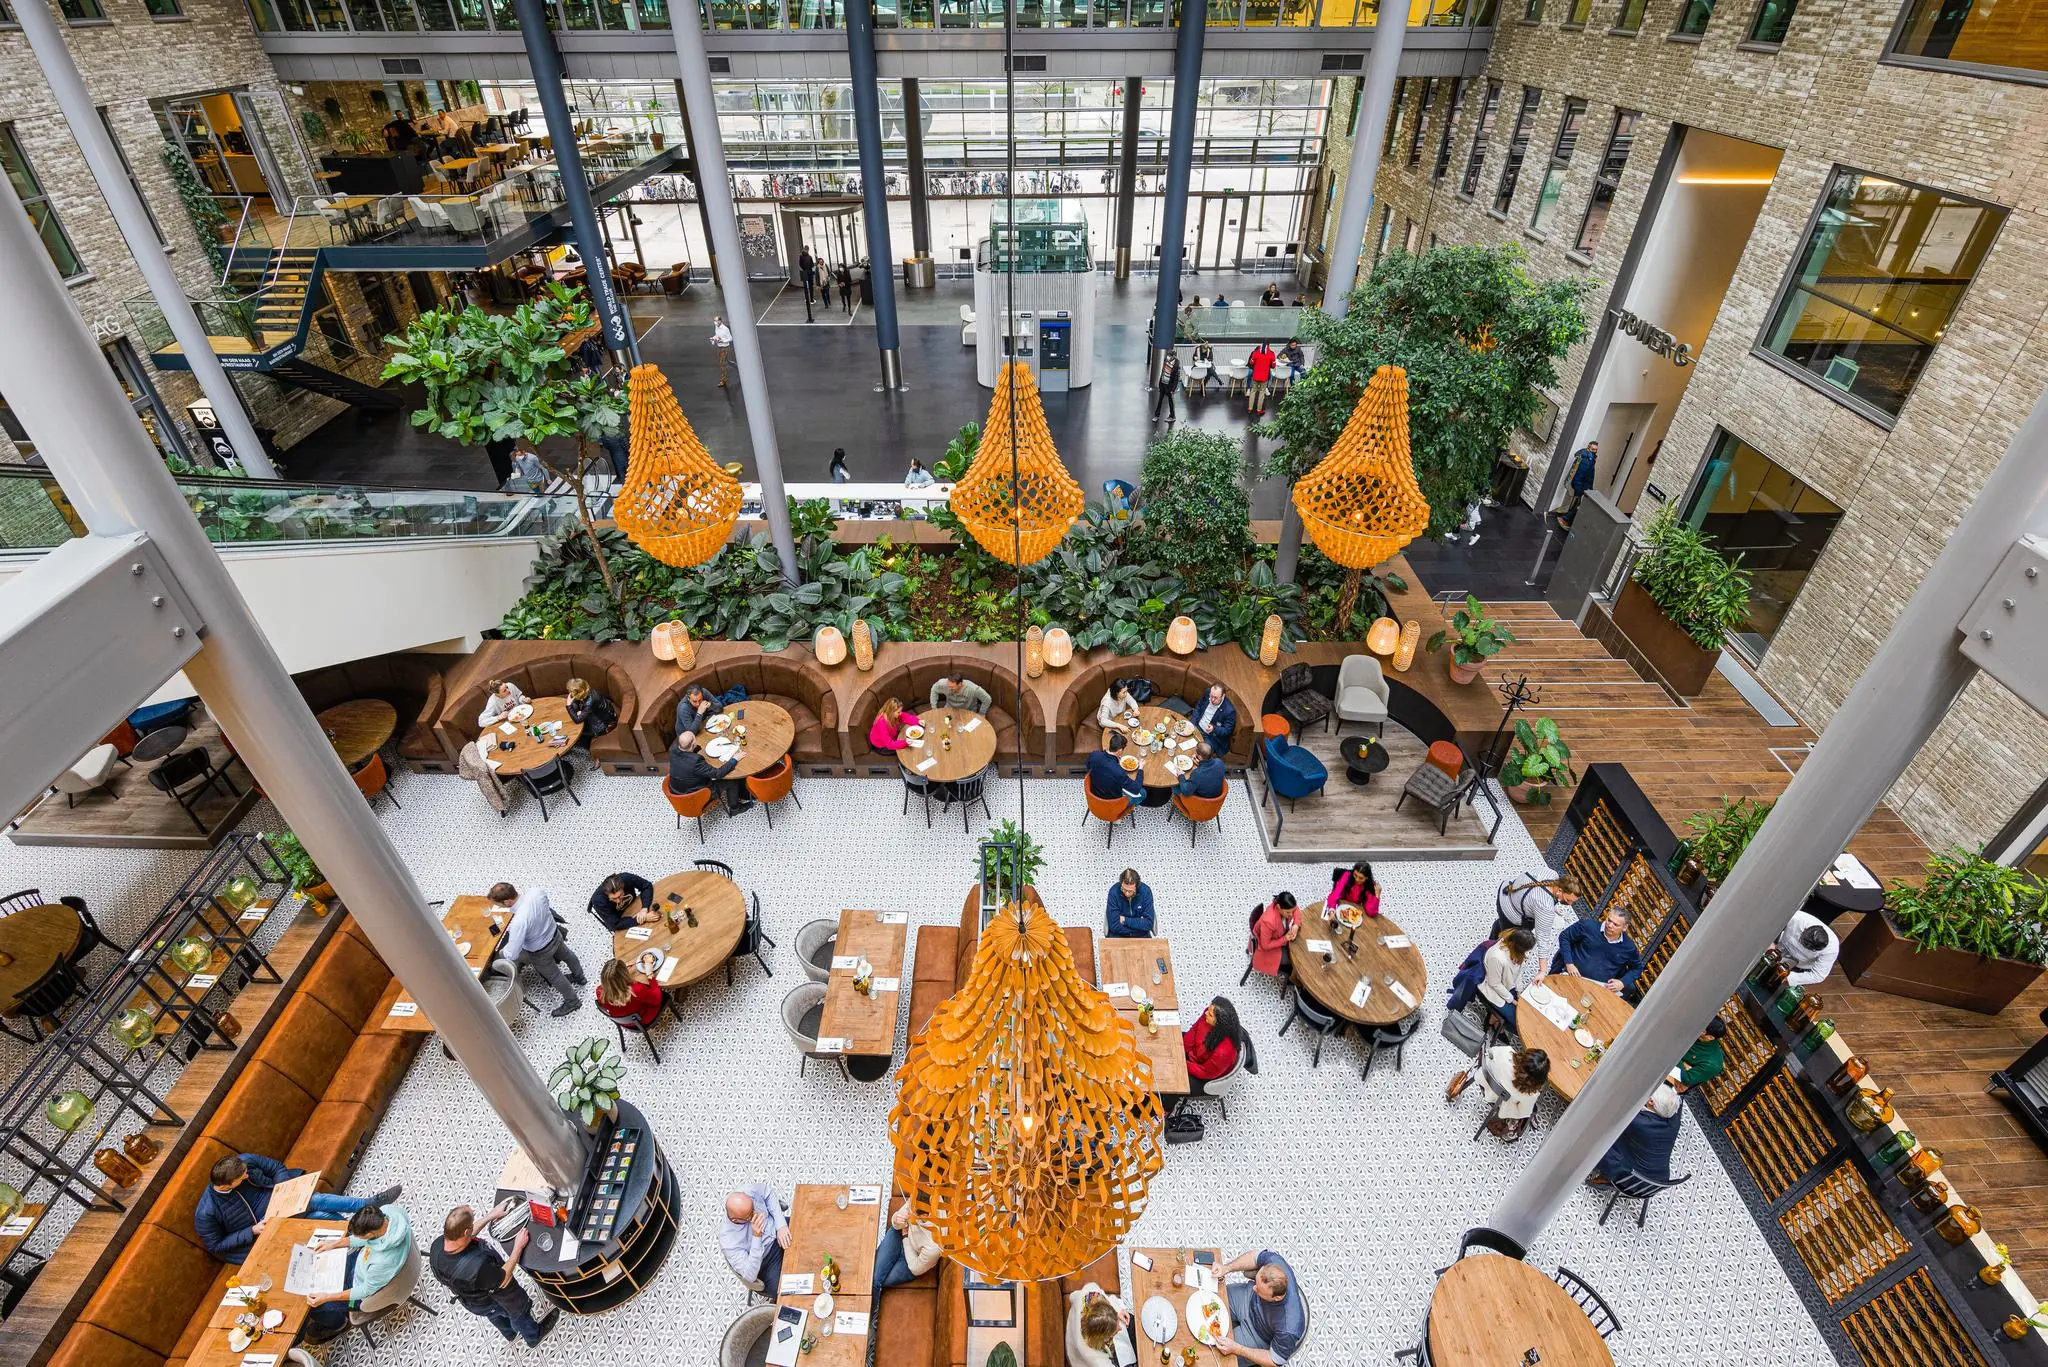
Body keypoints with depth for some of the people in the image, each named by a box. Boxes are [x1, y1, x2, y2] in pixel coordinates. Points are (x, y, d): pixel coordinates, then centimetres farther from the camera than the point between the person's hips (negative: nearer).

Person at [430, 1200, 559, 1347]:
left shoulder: (437, 1245, -31)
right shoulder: (477, 1266, -49)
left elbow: (462, 1237, -7)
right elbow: (503, 1280, -29)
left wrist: (491, 1216, -4)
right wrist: (518, 1246, -22)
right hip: (495, 1300, -5)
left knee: (494, 1315, 37)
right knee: (518, 1313, 28)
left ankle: (511, 1333, 66)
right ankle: (534, 1336, 57)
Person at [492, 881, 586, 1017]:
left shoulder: (518, 922, -44)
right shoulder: (537, 892, -27)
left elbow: (512, 955, -34)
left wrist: (503, 951, -9)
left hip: (540, 952, -6)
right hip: (555, 934, 6)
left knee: (554, 976, 22)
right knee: (566, 954, 34)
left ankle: (572, 1001, 46)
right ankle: (579, 977, 63)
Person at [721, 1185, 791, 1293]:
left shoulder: (750, 1193, -25)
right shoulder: (728, 1241, -30)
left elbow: (768, 1193, -2)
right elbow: (750, 1276, -28)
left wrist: (781, 1224, -13)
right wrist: (756, 1237, -39)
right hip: (767, 1261, -4)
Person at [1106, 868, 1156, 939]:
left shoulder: (1146, 891, -15)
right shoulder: (1114, 892, -18)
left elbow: (1148, 923, -14)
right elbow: (1115, 926, -17)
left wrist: (1125, 920, -15)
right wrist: (1139, 926, -15)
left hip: (1141, 936, 3)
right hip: (1119, 935, -3)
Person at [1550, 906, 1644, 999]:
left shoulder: (1629, 947, 2)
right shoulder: (1588, 926, -5)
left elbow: (1637, 967, 18)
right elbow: (1564, 937, 3)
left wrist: (1623, 983, 1)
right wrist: (1569, 963, -7)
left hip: (1600, 988, 4)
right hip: (1572, 976, -4)